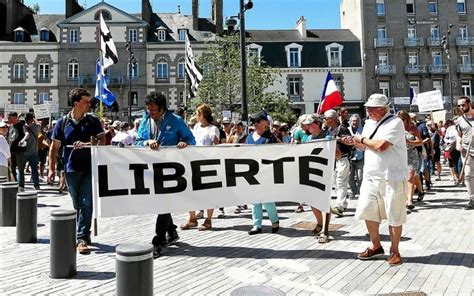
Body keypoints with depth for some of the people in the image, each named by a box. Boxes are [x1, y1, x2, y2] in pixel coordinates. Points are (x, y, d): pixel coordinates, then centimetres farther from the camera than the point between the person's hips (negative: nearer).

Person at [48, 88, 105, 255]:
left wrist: (86, 144, -20)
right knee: (77, 204, 12)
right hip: (71, 169, 1)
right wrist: (51, 169, 2)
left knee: (86, 204, -7)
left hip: (90, 168, -1)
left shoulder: (93, 121, 3)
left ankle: (82, 238, -2)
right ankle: (83, 233, 29)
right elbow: (54, 147, 7)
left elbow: (102, 141, -3)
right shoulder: (62, 122, 4)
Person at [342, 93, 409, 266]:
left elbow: (381, 145, -24)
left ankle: (394, 251, 19)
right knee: (367, 211, 8)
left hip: (392, 177, -7)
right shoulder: (368, 123, 13)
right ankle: (376, 247, 26)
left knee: (394, 216, 4)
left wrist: (362, 139, -8)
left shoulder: (395, 122, -12)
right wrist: (354, 142, 4)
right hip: (371, 176, 7)